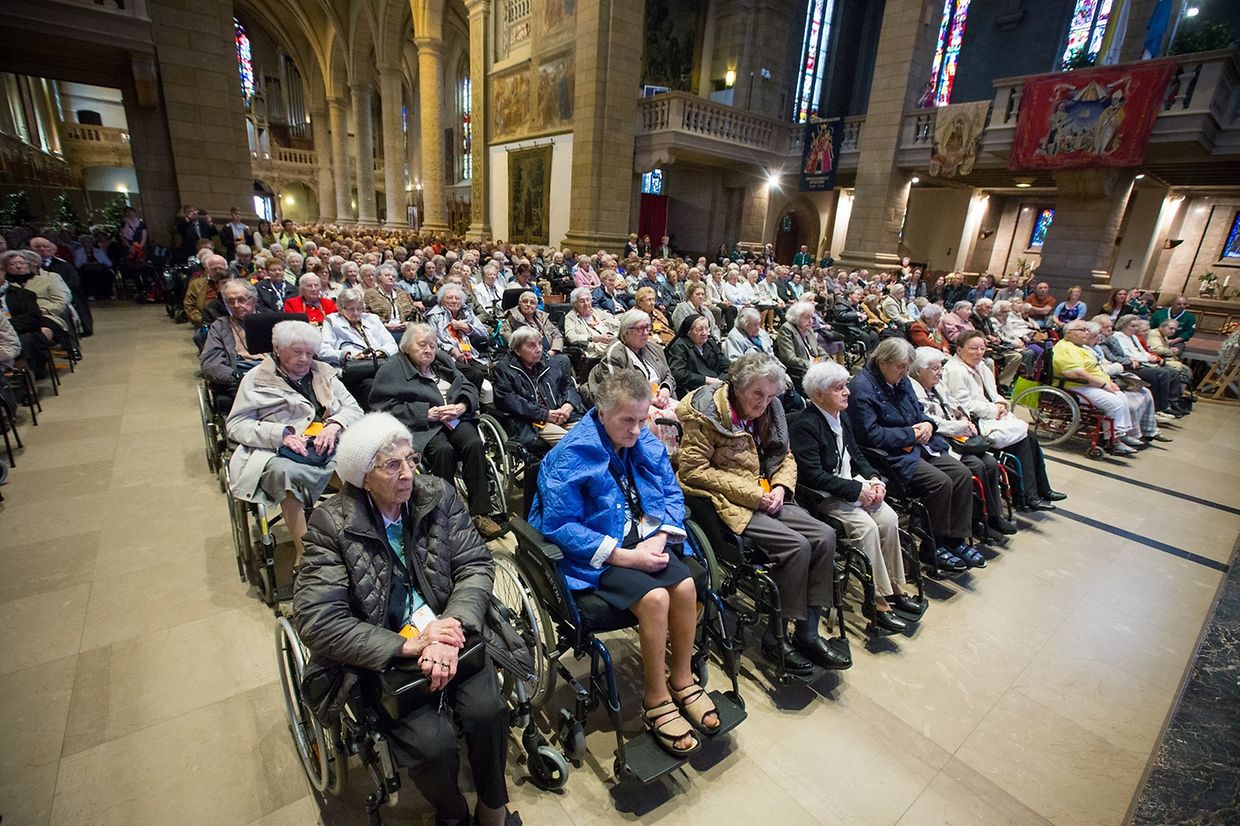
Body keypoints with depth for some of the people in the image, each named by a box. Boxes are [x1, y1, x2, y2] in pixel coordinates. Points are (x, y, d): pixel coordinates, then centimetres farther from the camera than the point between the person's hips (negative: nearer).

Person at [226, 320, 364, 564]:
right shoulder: (257, 379, 11)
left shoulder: (323, 372, 20)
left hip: (328, 447, 3)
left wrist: (334, 425, -8)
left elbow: (353, 408, 15)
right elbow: (235, 424, 5)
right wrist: (282, 433, -12)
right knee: (286, 472, -38)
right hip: (280, 452, -2)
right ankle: (304, 553, -31)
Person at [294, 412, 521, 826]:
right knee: (433, 742, -20)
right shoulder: (331, 524, -11)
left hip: (448, 631, 2)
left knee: (486, 711, -20)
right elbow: (316, 620, -16)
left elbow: (476, 565, -6)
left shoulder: (438, 495, -4)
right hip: (379, 656, -2)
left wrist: (451, 628, -24)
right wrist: (407, 645, -23)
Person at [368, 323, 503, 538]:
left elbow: (469, 387, 19)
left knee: (474, 444, -25)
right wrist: (428, 413, -15)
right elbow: (387, 407, -7)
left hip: (455, 419, 4)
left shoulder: (442, 360, 21)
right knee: (443, 450, -34)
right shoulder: (391, 369, 5)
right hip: (421, 424, -4)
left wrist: (461, 406, -4)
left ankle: (480, 512, -22)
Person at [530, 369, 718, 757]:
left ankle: (681, 680, 6)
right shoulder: (571, 456, -16)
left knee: (685, 585, -19)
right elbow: (560, 525, -18)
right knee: (655, 597, -27)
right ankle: (655, 699, -3)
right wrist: (624, 556, -22)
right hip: (594, 554, -5)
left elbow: (672, 494, 10)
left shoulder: (646, 443, 2)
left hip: (645, 540, 6)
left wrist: (660, 538, -10)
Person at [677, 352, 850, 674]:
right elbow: (693, 468, -15)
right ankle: (775, 637, -2)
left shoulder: (768, 411, 11)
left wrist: (780, 487, -4)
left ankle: (808, 633, -1)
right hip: (726, 503, -7)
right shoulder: (707, 412, -11)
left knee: (824, 536, -10)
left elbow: (785, 457, 20)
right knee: (797, 546, -21)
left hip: (764, 499, 8)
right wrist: (752, 493, -17)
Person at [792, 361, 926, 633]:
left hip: (852, 485, 8)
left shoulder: (841, 417, 11)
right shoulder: (804, 425, -17)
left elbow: (856, 454, 19)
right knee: (866, 527, -24)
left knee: (889, 518, -11)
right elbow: (813, 475, -21)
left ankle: (894, 588, 4)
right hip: (823, 496, -8)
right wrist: (857, 490, -19)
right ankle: (878, 600, -9)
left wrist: (873, 478, -1)